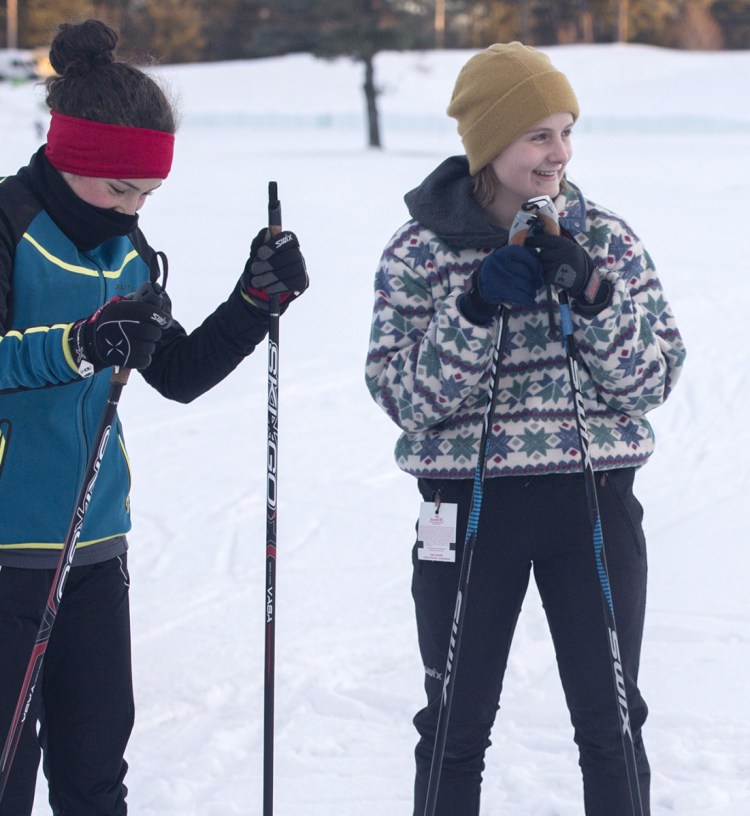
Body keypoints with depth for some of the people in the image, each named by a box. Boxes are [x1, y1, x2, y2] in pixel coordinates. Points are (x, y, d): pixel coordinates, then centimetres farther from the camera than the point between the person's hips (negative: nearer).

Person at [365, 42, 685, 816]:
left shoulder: (605, 238, 0)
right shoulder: (420, 251, -4)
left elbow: (653, 380, -3)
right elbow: (402, 395, -9)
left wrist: (592, 297, -18)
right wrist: (476, 309, -22)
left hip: (593, 504, 1)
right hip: (471, 508, -1)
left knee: (611, 722, 9)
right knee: (456, 725, 9)